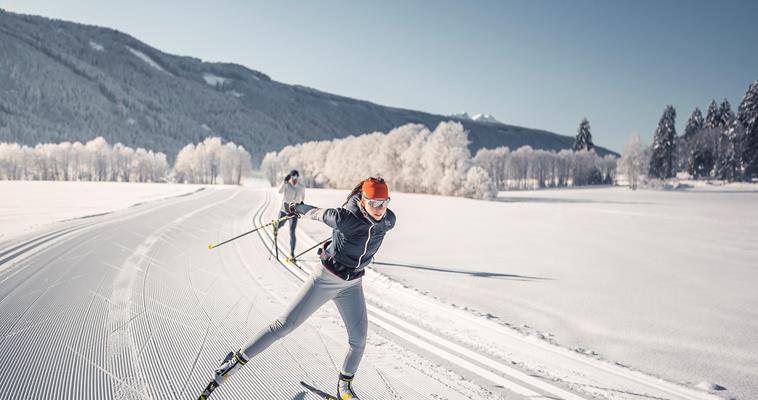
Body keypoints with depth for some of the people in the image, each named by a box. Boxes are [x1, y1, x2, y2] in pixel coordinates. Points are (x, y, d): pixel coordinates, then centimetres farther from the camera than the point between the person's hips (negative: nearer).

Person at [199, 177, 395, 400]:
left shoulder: (388, 221, -13)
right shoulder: (345, 218, -29)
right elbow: (321, 214, -11)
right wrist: (298, 209, 10)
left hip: (352, 285, 5)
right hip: (325, 278, -4)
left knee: (358, 339, 5)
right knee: (285, 324, -3)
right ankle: (237, 360, 11)